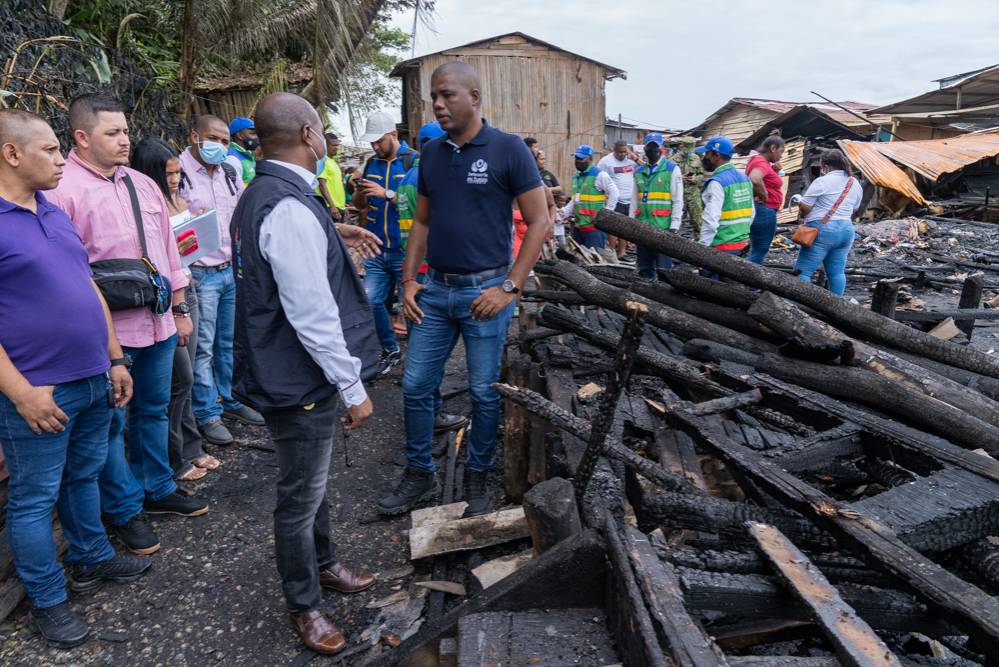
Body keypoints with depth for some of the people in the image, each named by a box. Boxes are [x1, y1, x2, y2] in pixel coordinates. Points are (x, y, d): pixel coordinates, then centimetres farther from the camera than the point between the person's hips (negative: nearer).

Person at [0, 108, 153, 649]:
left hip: (92, 381, 8)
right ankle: (46, 602, 23)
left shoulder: (55, 214, 11)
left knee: (84, 475, 21)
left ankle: (92, 559, 40)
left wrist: (115, 359, 15)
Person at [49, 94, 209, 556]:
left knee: (153, 410, 20)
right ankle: (125, 510, 26)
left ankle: (157, 489, 38)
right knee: (111, 423, 8)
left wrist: (180, 310, 16)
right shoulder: (62, 190, -11)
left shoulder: (143, 185, 10)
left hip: (158, 324, 7)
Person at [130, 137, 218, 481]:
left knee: (183, 378, 15)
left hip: (186, 294, 8)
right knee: (180, 378, -2)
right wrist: (174, 252, -25)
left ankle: (190, 448, 27)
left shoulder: (180, 203, 10)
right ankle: (173, 461, 14)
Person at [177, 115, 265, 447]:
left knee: (231, 341, 15)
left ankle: (232, 401, 29)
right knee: (202, 347, 0)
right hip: (200, 275, -6)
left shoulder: (229, 173, 12)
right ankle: (207, 414, 12)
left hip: (232, 270, 7)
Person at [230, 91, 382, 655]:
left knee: (314, 481, 27)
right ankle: (304, 605, 30)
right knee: (302, 496, 8)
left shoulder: (261, 195, 8)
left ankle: (324, 565, 48)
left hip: (290, 372, 11)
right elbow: (313, 316, -28)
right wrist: (353, 387, -20)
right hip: (303, 381, -11)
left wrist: (334, 231, 25)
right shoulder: (291, 210, -27)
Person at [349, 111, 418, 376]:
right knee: (371, 302, 4)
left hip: (404, 250, -6)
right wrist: (360, 192, -3)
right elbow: (359, 204, 19)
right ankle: (391, 350, 23)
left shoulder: (413, 160, -6)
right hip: (376, 249, 6)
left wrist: (387, 194, -20)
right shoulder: (372, 163, 13)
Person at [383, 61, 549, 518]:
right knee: (415, 386, 8)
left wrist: (509, 287, -13)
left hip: (485, 291, -5)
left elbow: (538, 222, -7)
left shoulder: (508, 149, -6)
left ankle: (476, 480, 25)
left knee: (484, 393, 6)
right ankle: (419, 476, 26)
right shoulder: (431, 153, 10)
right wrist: (408, 280, 6)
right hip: (435, 289, 5)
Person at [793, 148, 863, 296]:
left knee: (803, 270, -4)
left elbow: (804, 207, -11)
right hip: (847, 230, 8)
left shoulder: (822, 182, -10)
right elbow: (854, 209, 22)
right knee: (837, 272, 11)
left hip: (822, 230, -7)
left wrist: (800, 200, 10)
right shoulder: (856, 184, 13)